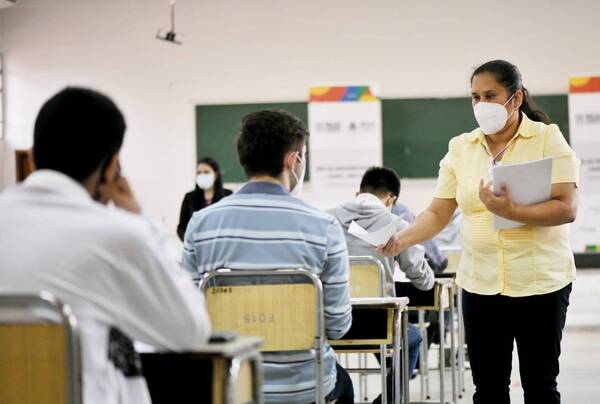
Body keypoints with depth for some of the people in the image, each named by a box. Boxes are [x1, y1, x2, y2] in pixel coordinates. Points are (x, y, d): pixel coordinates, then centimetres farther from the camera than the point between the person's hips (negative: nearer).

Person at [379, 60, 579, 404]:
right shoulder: (461, 147, 7)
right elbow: (438, 214, 3)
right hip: (480, 284, 3)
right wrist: (400, 240, -14)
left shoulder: (548, 139, -5)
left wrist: (510, 211, -27)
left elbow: (567, 209, -14)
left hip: (541, 283, -3)